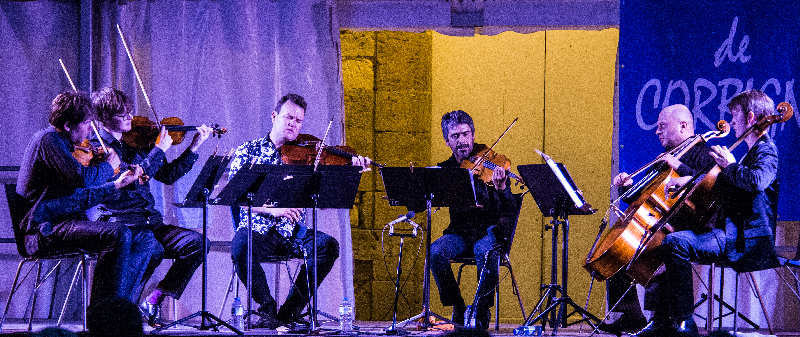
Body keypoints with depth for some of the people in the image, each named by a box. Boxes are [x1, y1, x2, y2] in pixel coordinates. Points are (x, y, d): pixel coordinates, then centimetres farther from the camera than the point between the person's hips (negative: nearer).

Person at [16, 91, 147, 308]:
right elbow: (83, 178, -24)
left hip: (62, 222, 10)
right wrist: (109, 165, -6)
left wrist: (118, 183, 17)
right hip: (44, 230, -10)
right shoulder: (48, 140, -10)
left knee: (144, 241, 3)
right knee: (118, 235, -30)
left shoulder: (60, 143, 21)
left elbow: (81, 198, 24)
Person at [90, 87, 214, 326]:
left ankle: (154, 301, -5)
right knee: (152, 249, -35)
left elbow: (167, 175, 20)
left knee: (195, 242, -13)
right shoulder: (97, 147, -8)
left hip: (149, 223, 7)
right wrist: (160, 149, -14)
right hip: (117, 224, -7)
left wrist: (194, 147, 15)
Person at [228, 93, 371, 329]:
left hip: (294, 234, 2)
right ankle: (267, 308, -14)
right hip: (259, 231, -2)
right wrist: (271, 209, -21)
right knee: (241, 246, -35)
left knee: (327, 245, -26)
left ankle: (291, 310, -16)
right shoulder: (248, 151, 8)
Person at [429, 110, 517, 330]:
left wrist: (501, 188, -34)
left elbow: (508, 210, -13)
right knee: (436, 252, -28)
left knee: (486, 253, -37)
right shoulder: (444, 169, 7)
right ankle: (458, 308, -11)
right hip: (459, 233, 3)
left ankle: (481, 310, -16)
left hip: (489, 231, -3)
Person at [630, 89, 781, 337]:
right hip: (734, 237, 11)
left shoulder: (766, 150, -10)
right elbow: (715, 182, 35)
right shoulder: (753, 152, 22)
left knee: (675, 242, -27)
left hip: (748, 241, -11)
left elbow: (757, 180, -33)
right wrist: (688, 179, 19)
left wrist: (730, 166, -16)